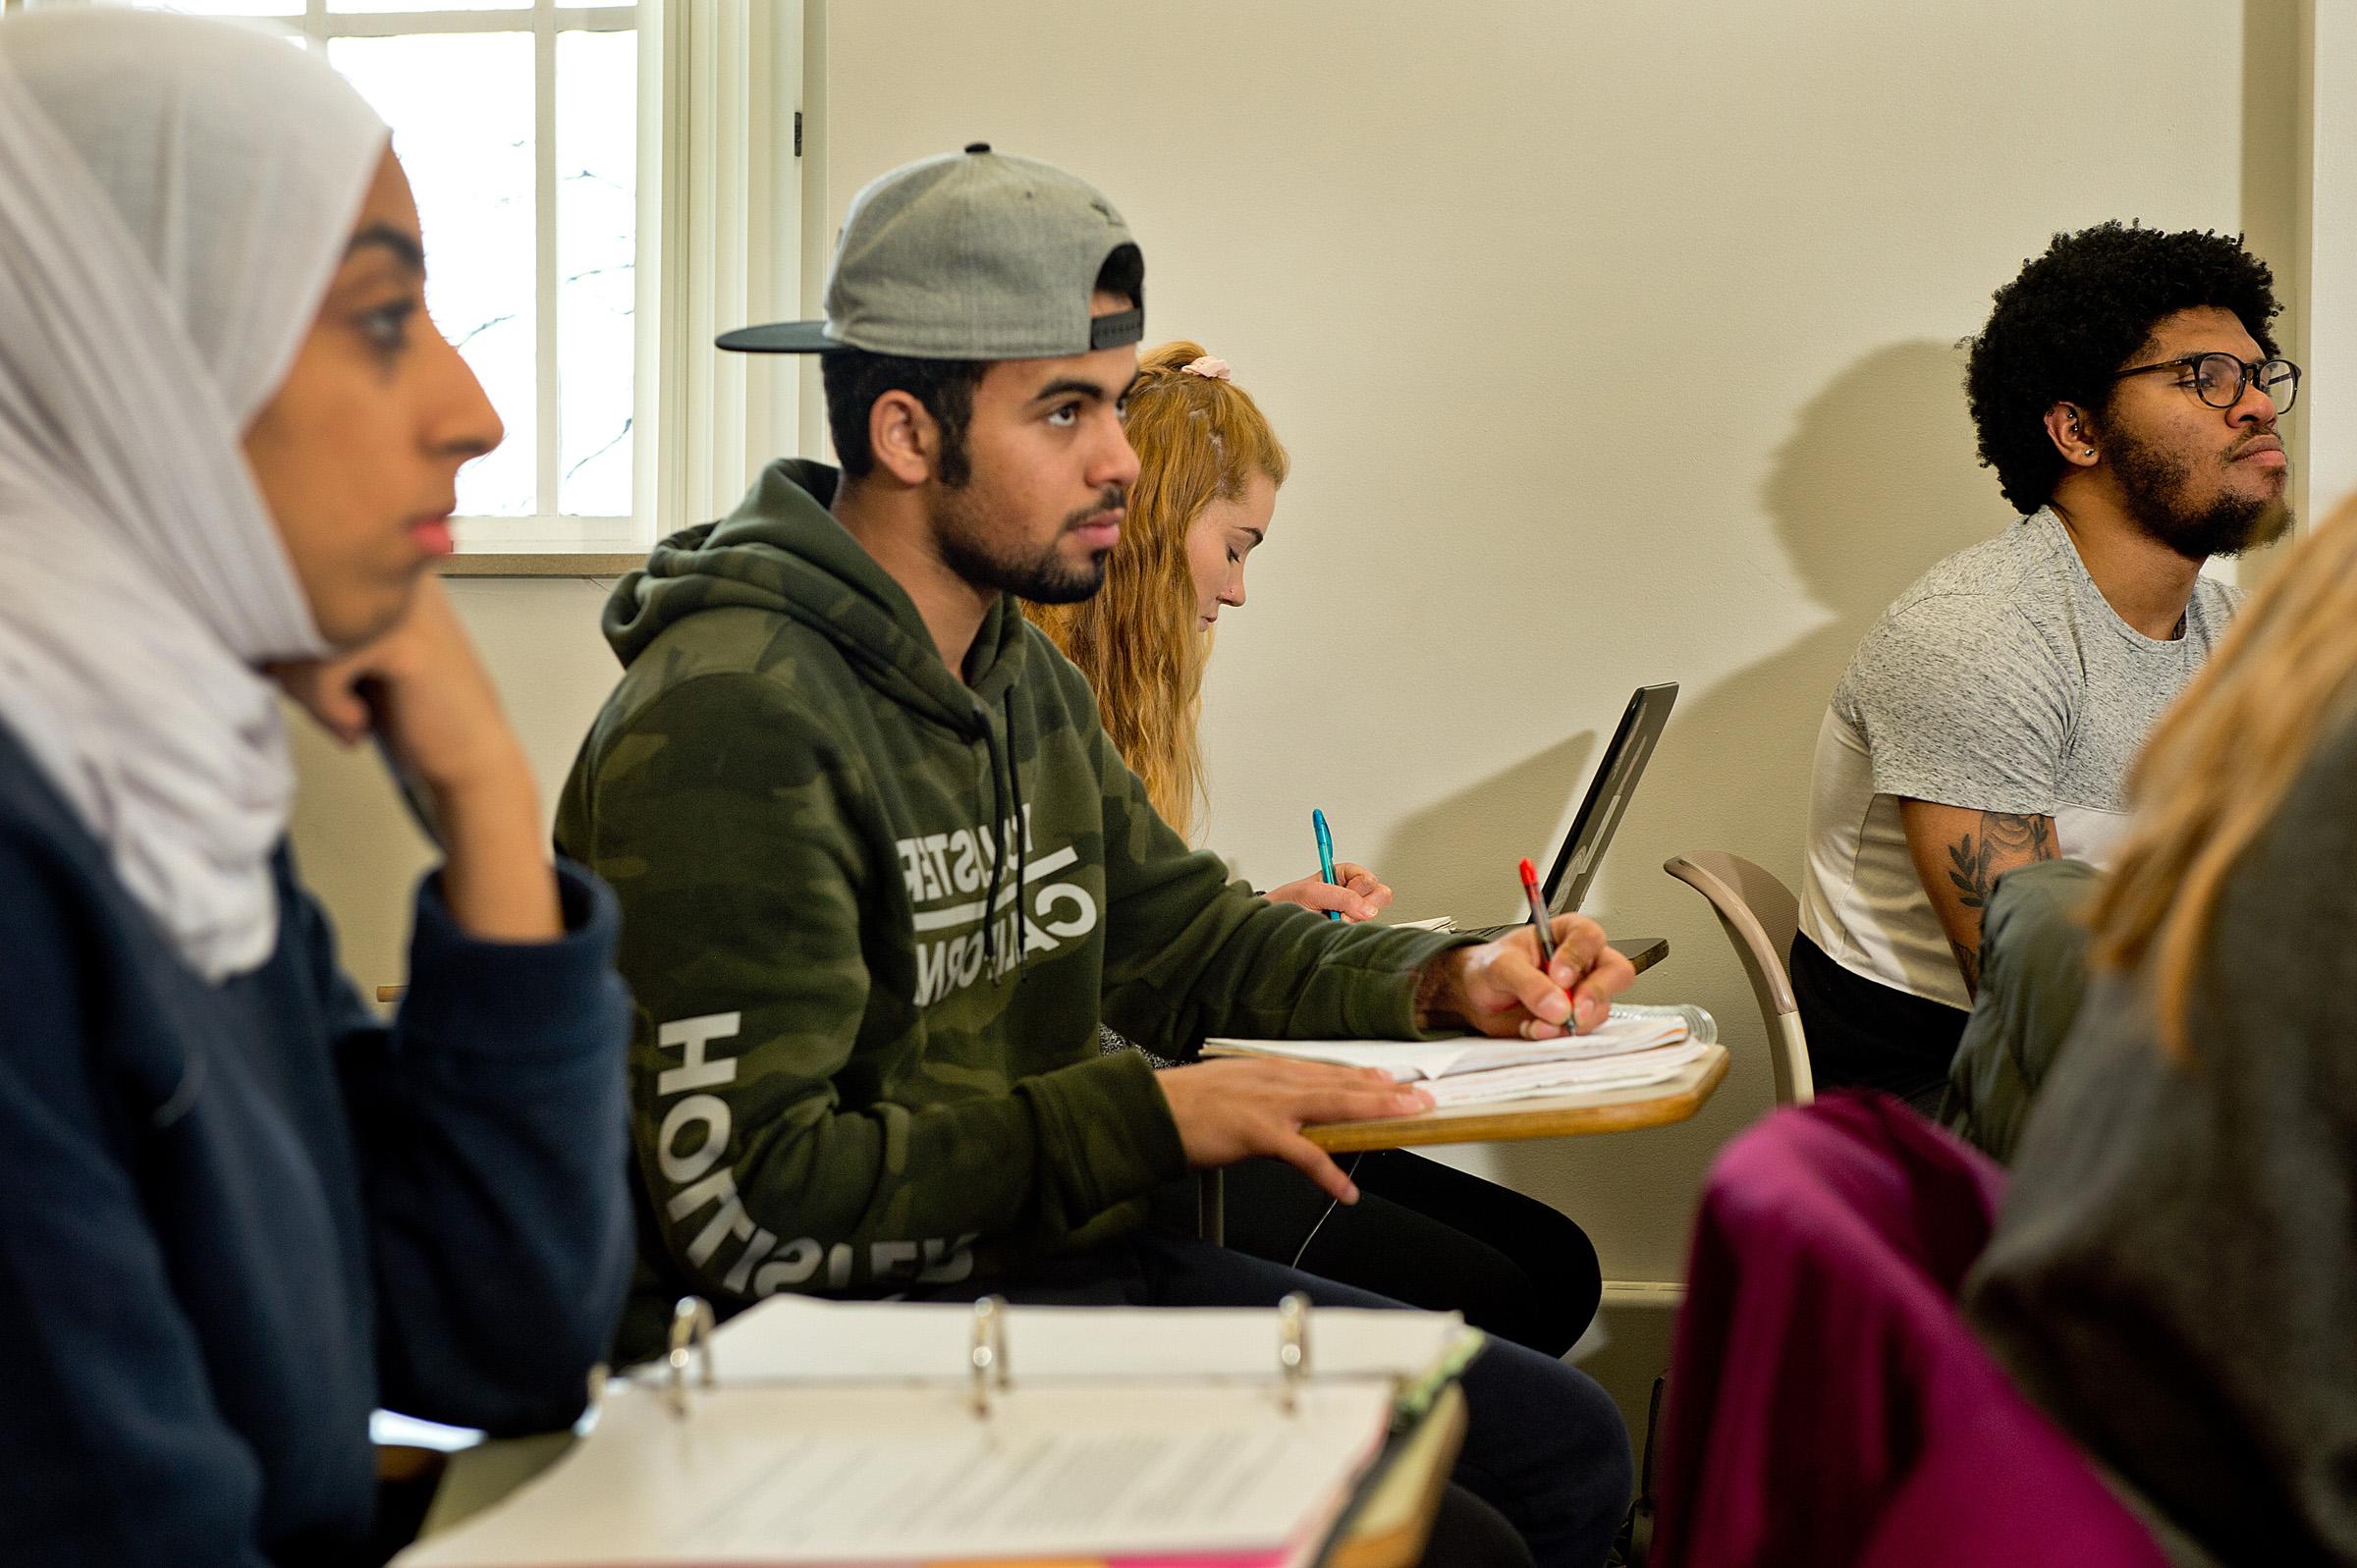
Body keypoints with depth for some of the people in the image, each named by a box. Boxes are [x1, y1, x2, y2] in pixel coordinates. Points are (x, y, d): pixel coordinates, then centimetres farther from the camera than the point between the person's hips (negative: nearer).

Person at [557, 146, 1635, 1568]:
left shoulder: (1025, 675, 12)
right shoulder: (733, 718, -21)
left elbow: (1188, 933, 22)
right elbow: (744, 1210, -24)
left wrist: (1446, 980, 3)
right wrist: (1146, 1115, -24)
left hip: (1056, 1265, 10)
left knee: (1566, 1444, 7)